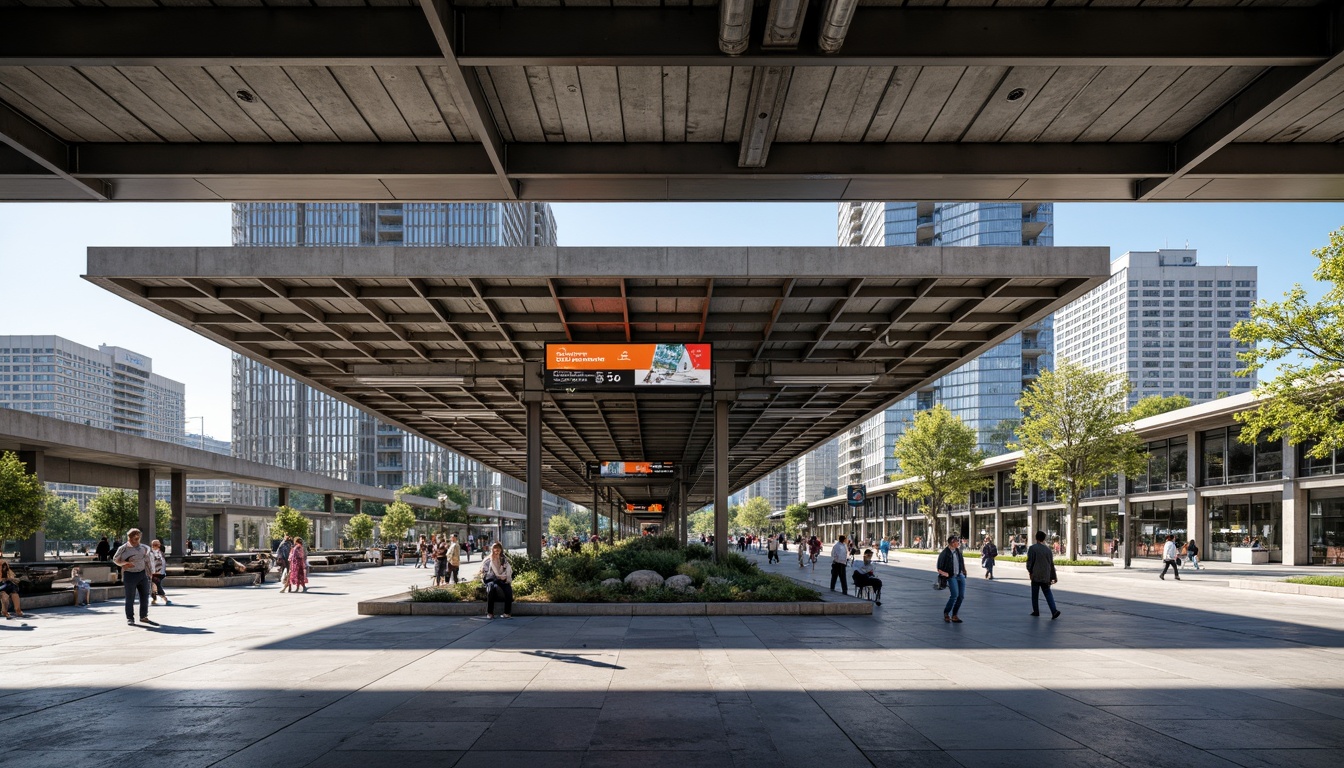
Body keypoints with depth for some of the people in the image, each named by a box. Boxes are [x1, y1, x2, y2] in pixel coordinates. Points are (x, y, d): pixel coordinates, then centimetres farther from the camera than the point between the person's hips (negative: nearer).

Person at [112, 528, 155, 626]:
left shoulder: (143, 548, 10)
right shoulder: (123, 548, -5)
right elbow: (115, 559, 3)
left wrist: (151, 573, 15)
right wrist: (124, 563, -15)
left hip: (142, 574, 5)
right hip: (130, 575, -5)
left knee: (145, 596, 7)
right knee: (130, 598, -1)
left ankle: (144, 617, 19)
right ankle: (130, 618, 10)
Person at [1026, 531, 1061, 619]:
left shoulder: (1032, 548, -8)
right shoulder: (1048, 549, 6)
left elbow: (1030, 561, -11)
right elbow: (1051, 564, 10)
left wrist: (1029, 570, 6)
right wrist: (1053, 577, 16)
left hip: (1036, 575, -4)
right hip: (1046, 576, 4)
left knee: (1035, 594, 8)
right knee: (1048, 593, 6)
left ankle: (1036, 611, 13)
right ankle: (1054, 610, -9)